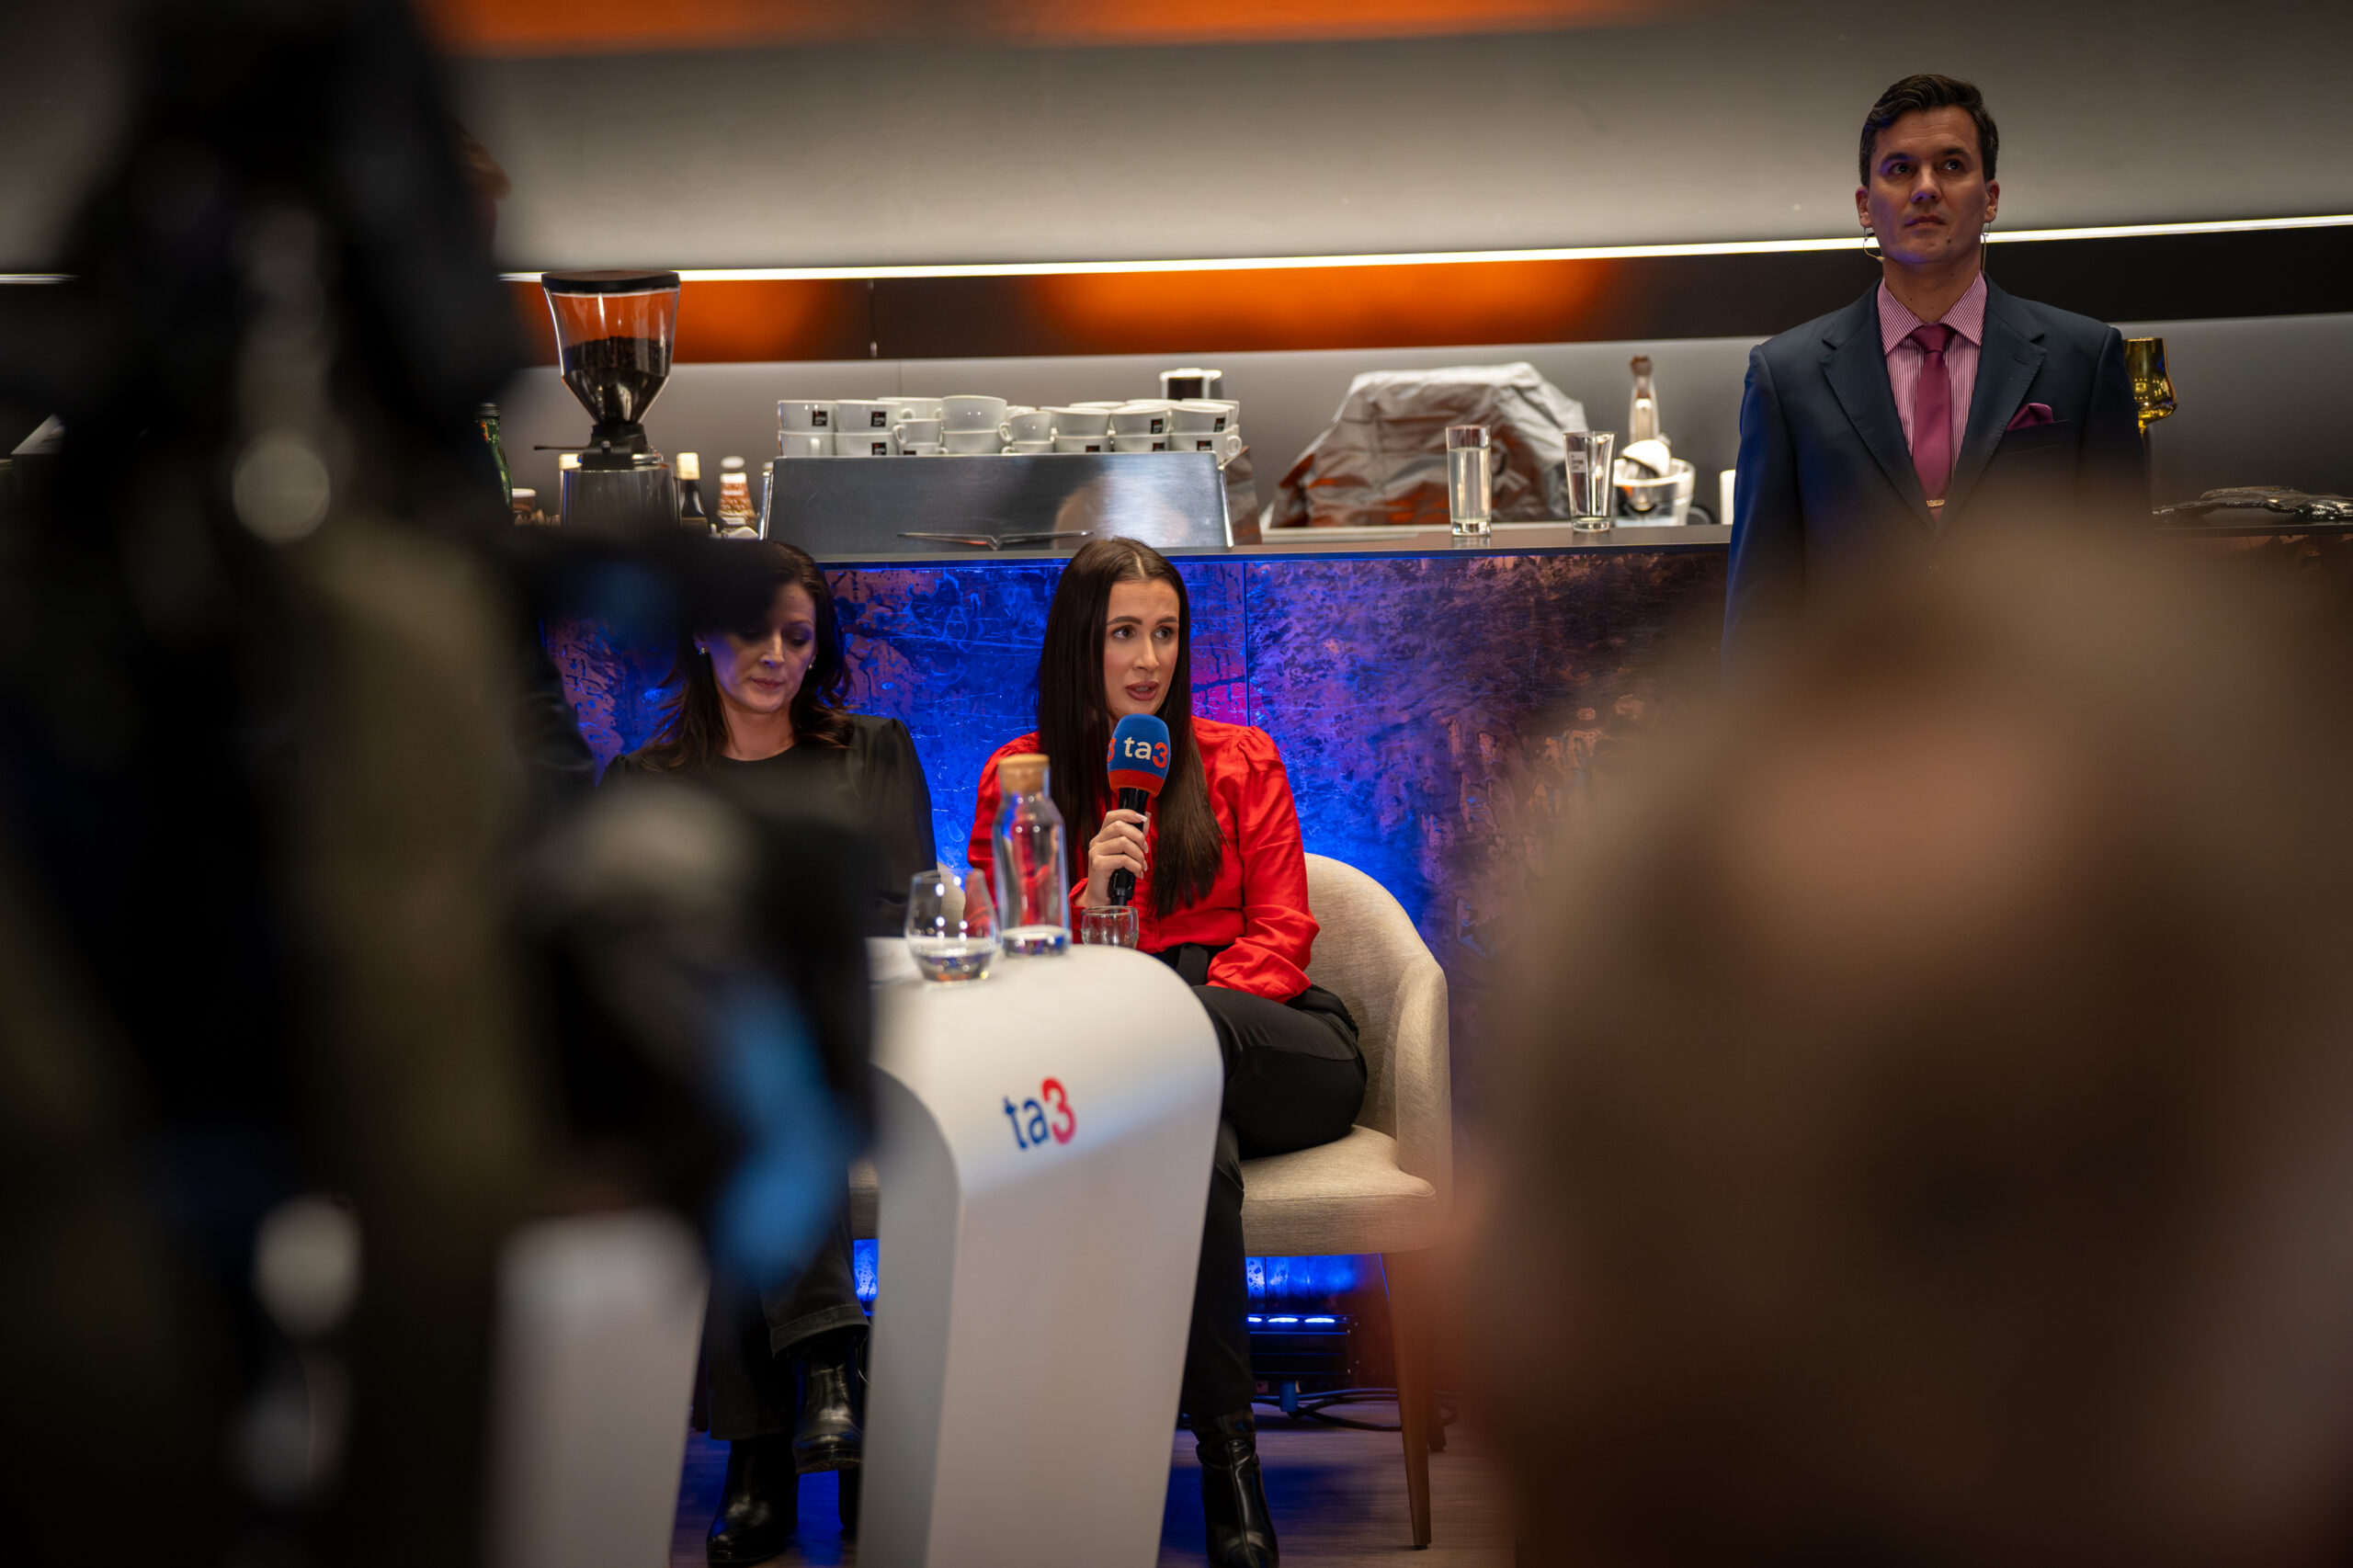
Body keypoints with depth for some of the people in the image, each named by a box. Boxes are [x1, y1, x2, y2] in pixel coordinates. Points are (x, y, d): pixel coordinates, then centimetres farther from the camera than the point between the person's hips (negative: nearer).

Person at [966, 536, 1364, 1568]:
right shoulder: (1019, 775, 17)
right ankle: (1228, 1449, -40)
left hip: (1277, 1042, 1)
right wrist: (1085, 896, -13)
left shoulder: (1239, 761, 18)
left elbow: (1280, 931, 7)